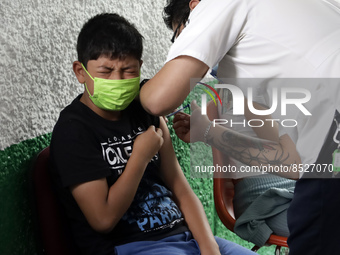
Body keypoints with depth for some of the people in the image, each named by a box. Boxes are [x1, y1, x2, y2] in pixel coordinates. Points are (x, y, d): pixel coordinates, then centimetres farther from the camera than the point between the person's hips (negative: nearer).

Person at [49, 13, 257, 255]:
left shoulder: (148, 115, 11)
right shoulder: (73, 129, -8)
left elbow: (182, 193, 10)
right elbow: (104, 219, -14)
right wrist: (140, 156, -8)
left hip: (184, 235, 7)